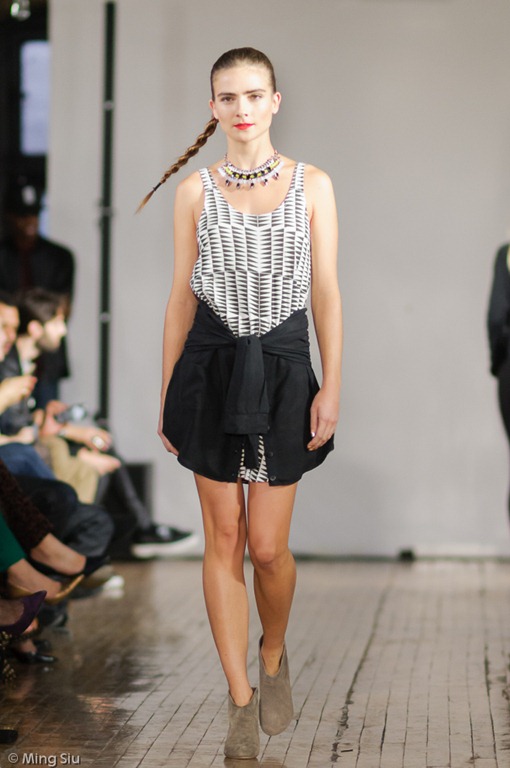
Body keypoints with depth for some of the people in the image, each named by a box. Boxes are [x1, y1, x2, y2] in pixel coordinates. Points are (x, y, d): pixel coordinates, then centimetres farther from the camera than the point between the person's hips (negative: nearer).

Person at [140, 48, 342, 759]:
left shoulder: (313, 185, 3)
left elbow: (327, 292, 2)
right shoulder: (196, 190, 4)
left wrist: (332, 387, -4)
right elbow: (181, 294, 7)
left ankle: (274, 655, 28)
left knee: (268, 544, -2)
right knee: (224, 537, 2)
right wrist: (166, 395, 6)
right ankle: (241, 698, 12)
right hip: (211, 366, 1)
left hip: (283, 368, -1)